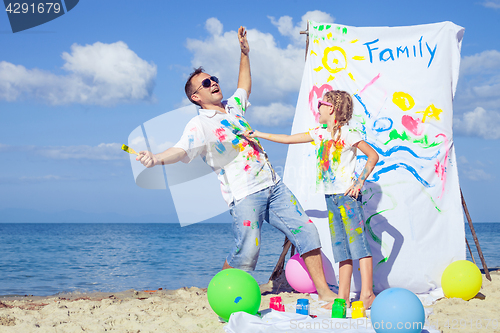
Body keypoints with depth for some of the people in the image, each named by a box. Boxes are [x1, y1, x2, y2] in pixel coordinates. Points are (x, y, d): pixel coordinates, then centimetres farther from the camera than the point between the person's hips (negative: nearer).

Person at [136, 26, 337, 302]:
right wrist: (158, 158, -43)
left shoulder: (232, 106, 16)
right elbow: (181, 150, -23)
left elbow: (245, 87, 38)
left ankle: (324, 292, 9)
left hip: (273, 185, 7)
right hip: (245, 194, -7)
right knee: (246, 254, -14)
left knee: (306, 231, 2)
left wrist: (244, 54, 33)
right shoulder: (200, 124, -6)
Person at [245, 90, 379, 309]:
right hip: (331, 197, 7)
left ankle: (367, 294, -9)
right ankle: (343, 297, 8)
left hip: (347, 195, -7)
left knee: (357, 243, -9)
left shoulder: (348, 134, -7)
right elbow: (289, 139, 19)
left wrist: (359, 182, -11)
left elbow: (373, 156, -7)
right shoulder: (320, 133, 14)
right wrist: (258, 134, 18)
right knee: (341, 248, 7)